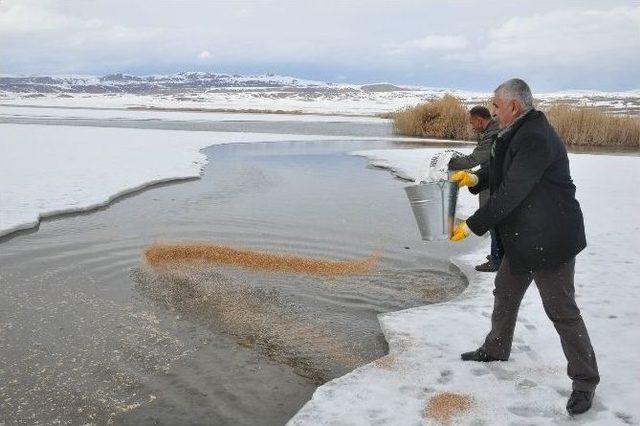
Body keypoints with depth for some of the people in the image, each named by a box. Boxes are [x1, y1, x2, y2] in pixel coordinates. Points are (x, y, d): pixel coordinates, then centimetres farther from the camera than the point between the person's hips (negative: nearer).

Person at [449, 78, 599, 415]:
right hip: (522, 237, 11)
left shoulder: (535, 138, -24)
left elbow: (510, 194, -25)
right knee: (505, 293, 21)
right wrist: (475, 178, -5)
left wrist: (472, 226, -18)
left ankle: (585, 380, 12)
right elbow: (501, 174, 15)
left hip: (550, 240, -11)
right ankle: (496, 349, 41)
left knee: (561, 309, -2)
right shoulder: (519, 134, 10)